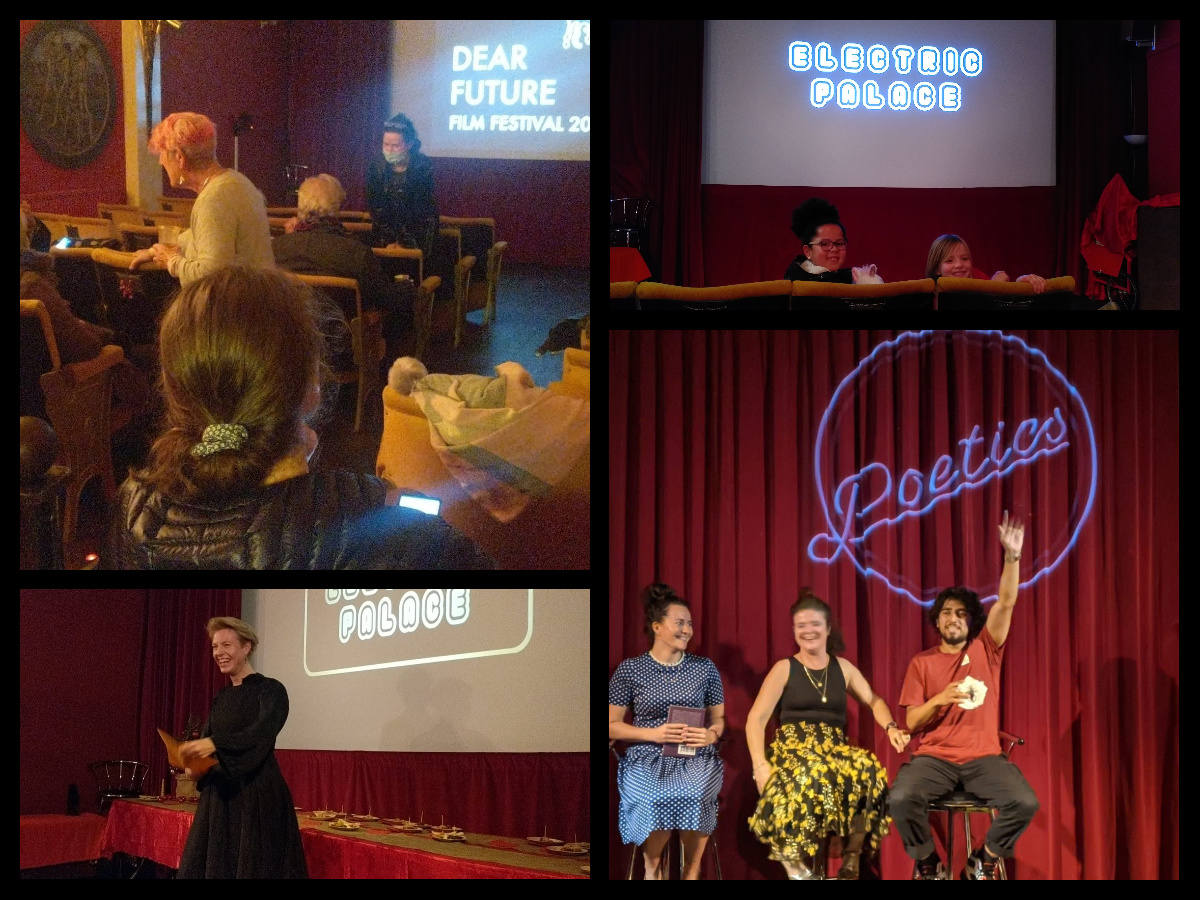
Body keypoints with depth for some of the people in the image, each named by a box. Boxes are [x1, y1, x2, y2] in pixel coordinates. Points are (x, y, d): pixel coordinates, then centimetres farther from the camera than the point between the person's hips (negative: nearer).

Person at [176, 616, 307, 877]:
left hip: (258, 797, -7)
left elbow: (261, 734, -22)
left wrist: (214, 744, -35)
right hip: (218, 797, 7)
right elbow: (206, 741, 14)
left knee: (254, 868, -5)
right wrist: (194, 762, -8)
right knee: (210, 865, 6)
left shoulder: (270, 690, -6)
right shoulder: (221, 698, 15)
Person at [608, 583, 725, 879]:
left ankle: (692, 869, -12)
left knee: (692, 794, -35)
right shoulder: (629, 669, 4)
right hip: (646, 757, -1)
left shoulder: (705, 668, 11)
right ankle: (652, 865, -6)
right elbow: (611, 726, 4)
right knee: (659, 798, -36)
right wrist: (653, 734, -11)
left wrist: (711, 734, -7)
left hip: (696, 757, 1)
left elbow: (720, 718, 18)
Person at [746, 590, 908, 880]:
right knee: (809, 779, -41)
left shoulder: (843, 667, 16)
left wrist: (891, 727, -3)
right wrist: (761, 764, -15)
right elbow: (756, 719, -1)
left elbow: (873, 701, 20)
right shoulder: (784, 669, 5)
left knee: (868, 771, -32)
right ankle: (796, 864, -24)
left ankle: (851, 864, -21)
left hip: (835, 751, 3)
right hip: (793, 749, -3)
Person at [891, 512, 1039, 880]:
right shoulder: (922, 663, 8)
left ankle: (983, 861, 0)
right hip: (934, 757, 0)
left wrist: (1012, 555, -20)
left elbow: (1006, 603, -6)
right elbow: (911, 723, 4)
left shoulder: (985, 649, 8)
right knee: (901, 797, -31)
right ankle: (927, 862, -3)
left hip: (983, 758, 1)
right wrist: (938, 700, -17)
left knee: (1025, 803, -26)